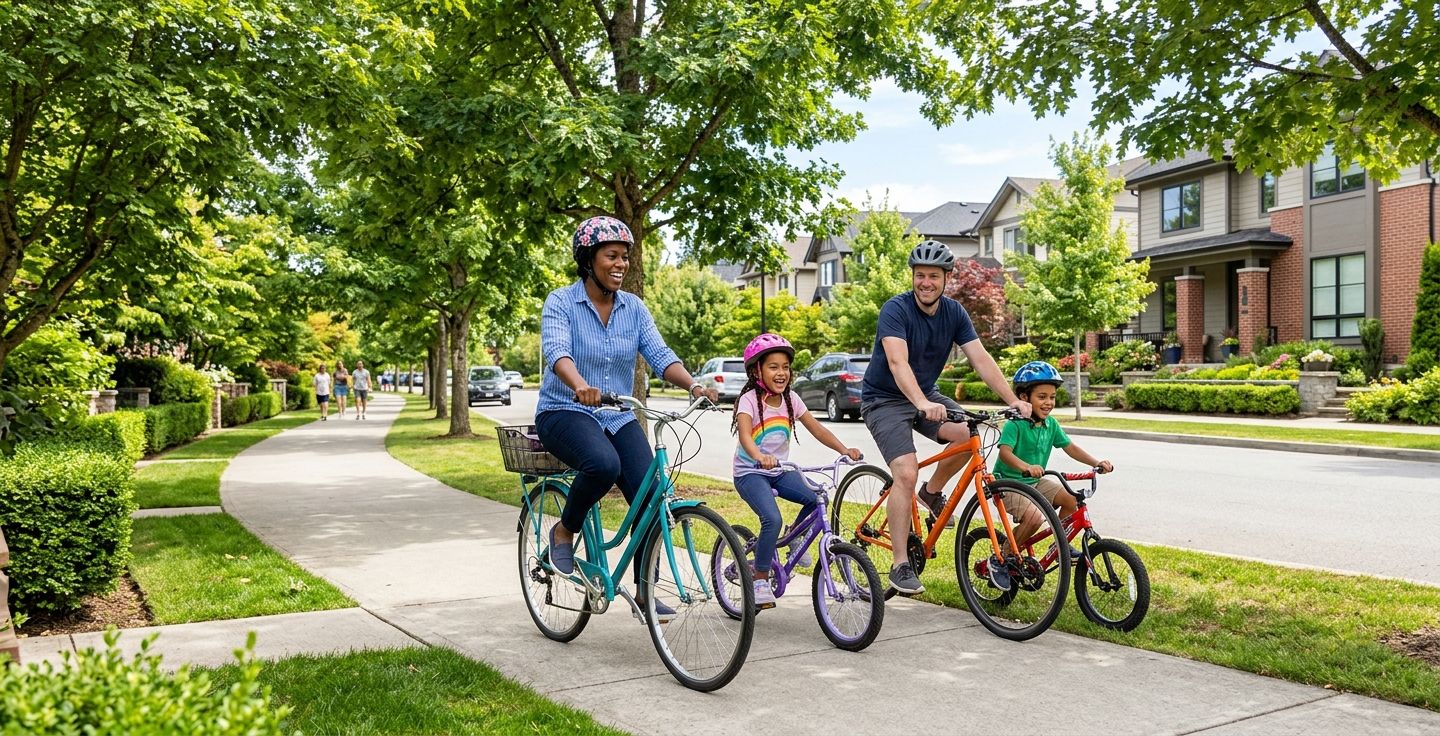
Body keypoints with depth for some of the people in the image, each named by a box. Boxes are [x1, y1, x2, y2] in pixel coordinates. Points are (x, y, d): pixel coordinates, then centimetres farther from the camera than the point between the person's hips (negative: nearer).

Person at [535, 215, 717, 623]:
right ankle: (564, 531, -7)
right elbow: (557, 349, -27)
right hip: (565, 411, -4)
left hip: (617, 417, 5)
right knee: (604, 464, -36)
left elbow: (660, 355, -7)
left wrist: (693, 384, -27)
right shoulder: (560, 303, -9)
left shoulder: (634, 308, 4)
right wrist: (579, 385, -49)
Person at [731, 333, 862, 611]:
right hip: (750, 472, -5)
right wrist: (760, 457, -54)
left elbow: (816, 428, -4)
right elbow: (745, 434, -33)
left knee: (816, 499, -18)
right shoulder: (749, 400, -16)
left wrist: (845, 449, -19)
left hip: (779, 470, 5)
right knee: (772, 519, -27)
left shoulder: (790, 399, 1)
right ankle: (760, 580, -9)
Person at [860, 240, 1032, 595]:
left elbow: (981, 358, -10)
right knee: (906, 473, -22)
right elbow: (898, 363, -36)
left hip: (925, 395, 5)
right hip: (884, 399, -5)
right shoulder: (895, 310, -21)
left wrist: (1013, 400, -23)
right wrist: (923, 404, -52)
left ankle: (933, 491, 6)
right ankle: (900, 566, -13)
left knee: (968, 434, -22)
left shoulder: (954, 313, -4)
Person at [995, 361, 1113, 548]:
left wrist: (1097, 463, -8)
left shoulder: (1051, 424, 1)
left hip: (1035, 482, 7)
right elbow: (1005, 452, -35)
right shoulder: (1015, 424, -22)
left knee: (1071, 499, -7)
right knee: (1035, 517, -27)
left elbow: (1070, 447, 5)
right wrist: (1026, 467, -54)